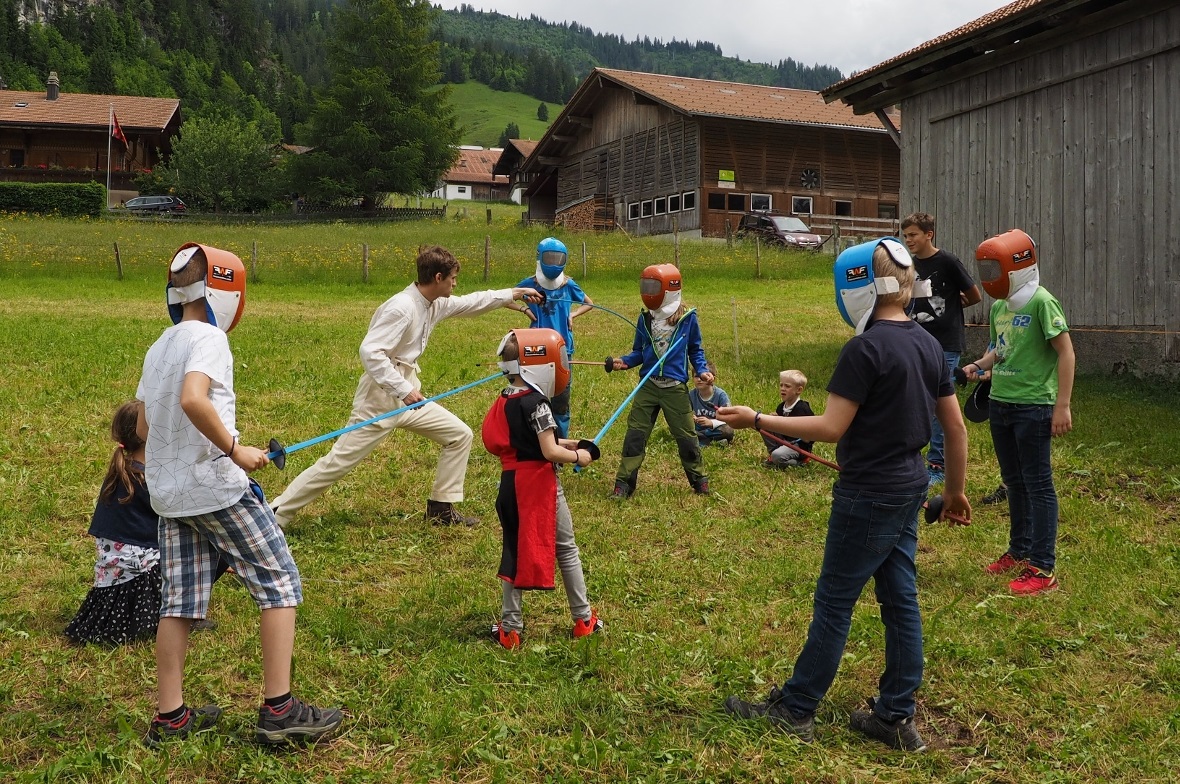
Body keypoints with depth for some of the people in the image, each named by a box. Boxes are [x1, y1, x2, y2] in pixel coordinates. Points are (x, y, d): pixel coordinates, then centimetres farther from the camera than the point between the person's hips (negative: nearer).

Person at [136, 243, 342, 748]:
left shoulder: (159, 347, 13)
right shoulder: (208, 338, -12)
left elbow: (143, 428, 18)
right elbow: (192, 400, -30)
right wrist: (234, 449, -21)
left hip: (168, 492, 8)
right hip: (216, 487, -8)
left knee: (178, 602, 11)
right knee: (279, 583, 1)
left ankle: (170, 718, 15)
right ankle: (278, 710, 0)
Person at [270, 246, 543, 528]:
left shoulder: (435, 304, 5)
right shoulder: (402, 308, -22)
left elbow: (471, 303, 22)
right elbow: (370, 352, -28)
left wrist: (515, 293, 24)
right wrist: (404, 389, -31)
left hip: (408, 394, 9)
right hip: (380, 397, -9)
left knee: (460, 435, 10)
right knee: (338, 462, -7)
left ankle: (441, 509, 19)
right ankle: (275, 517, 2)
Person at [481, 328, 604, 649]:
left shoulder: (504, 401, 7)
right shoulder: (536, 403, -18)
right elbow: (549, 452, -19)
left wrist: (564, 443, 13)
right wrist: (578, 457, -4)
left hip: (511, 482, 7)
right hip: (540, 484, -7)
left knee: (516, 552, 13)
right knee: (566, 549, 9)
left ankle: (510, 626, 15)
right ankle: (583, 619, 19)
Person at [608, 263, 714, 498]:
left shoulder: (688, 318, -3)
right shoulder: (645, 318, 4)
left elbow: (695, 351, 8)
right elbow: (639, 352, 9)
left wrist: (702, 371, -7)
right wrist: (624, 362, -9)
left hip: (676, 387, -2)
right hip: (648, 385, 3)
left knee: (686, 435, 6)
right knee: (635, 433, -1)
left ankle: (699, 480, 24)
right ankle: (623, 483, 4)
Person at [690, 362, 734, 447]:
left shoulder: (721, 395, -13)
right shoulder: (691, 394, -4)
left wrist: (711, 422, -33)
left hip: (715, 431, -3)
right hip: (698, 431, 3)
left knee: (728, 430, -36)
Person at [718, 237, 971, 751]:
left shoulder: (865, 349, -19)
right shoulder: (928, 344, 6)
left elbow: (831, 427, -20)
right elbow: (955, 426, 10)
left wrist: (757, 420, -14)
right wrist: (954, 490, 20)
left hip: (868, 496, -8)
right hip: (910, 489, 8)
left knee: (834, 602, 2)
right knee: (900, 599, 12)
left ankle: (795, 710, 15)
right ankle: (896, 718, 21)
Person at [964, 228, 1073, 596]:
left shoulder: (1041, 302, -14)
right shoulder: (999, 307, 9)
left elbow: (1065, 352, -15)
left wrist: (1062, 406, -18)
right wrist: (980, 365, 2)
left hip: (1033, 407, -8)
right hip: (1000, 402, 8)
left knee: (1038, 485, -2)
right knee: (1014, 483, 17)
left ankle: (1043, 568, 3)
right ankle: (1019, 551, 31)